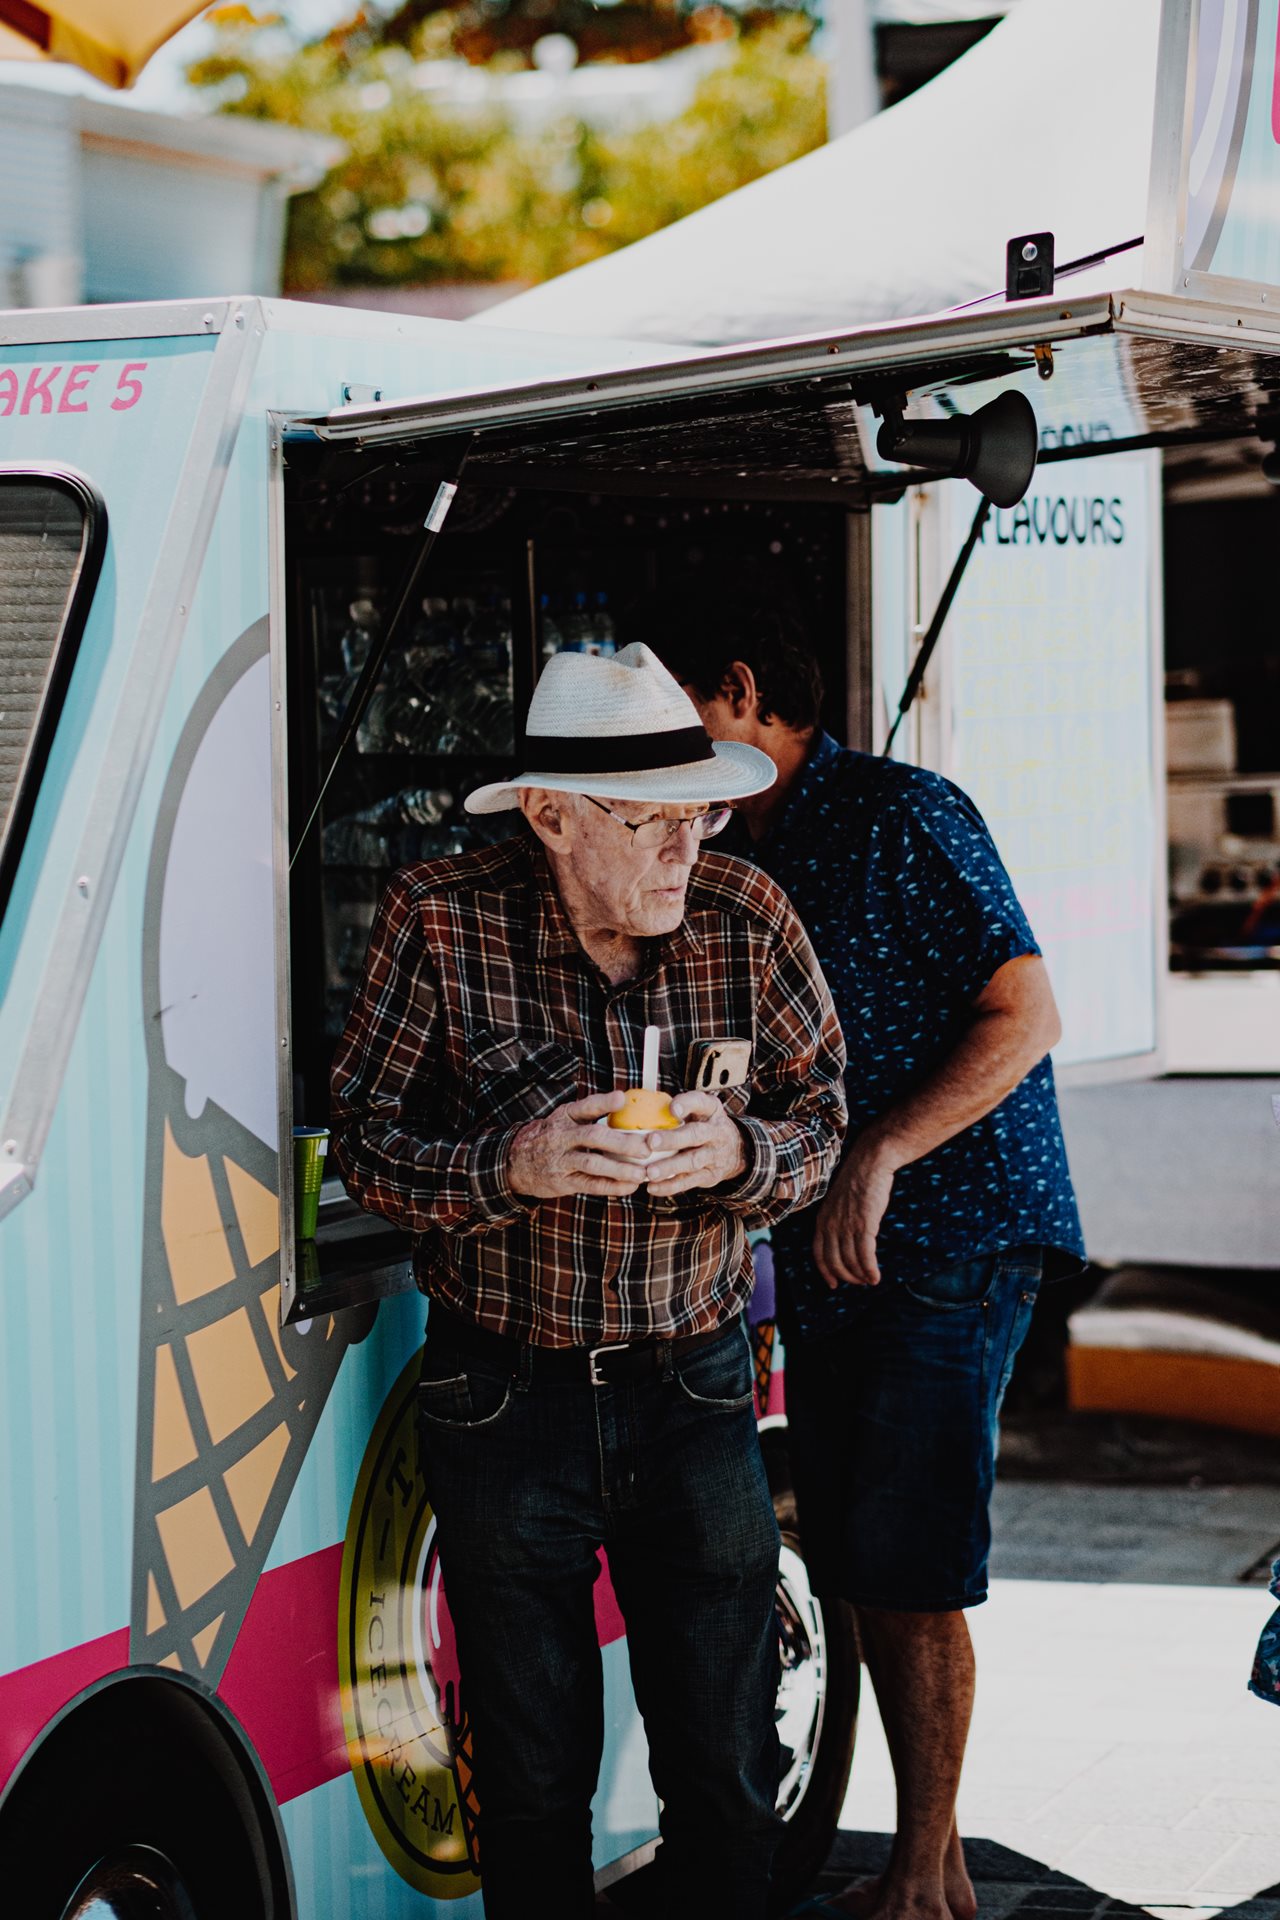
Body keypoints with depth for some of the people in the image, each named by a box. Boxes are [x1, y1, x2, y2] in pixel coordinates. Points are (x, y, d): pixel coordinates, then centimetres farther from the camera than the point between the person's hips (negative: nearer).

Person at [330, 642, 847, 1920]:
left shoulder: (748, 922, -4)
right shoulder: (439, 924, -9)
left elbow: (821, 1116, 6)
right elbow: (364, 1139, -5)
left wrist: (741, 1154, -16)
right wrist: (510, 1165, -23)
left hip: (694, 1385, 1)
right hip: (502, 1396, -1)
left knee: (727, 1774, 7)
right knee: (531, 1779, 10)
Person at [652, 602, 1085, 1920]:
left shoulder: (901, 816, -9)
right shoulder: (749, 859, 15)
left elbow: (1023, 1016, -15)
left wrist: (878, 1156, -22)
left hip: (953, 1242, -8)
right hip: (823, 1253, 8)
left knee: (906, 1567, -8)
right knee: (856, 1566, 8)